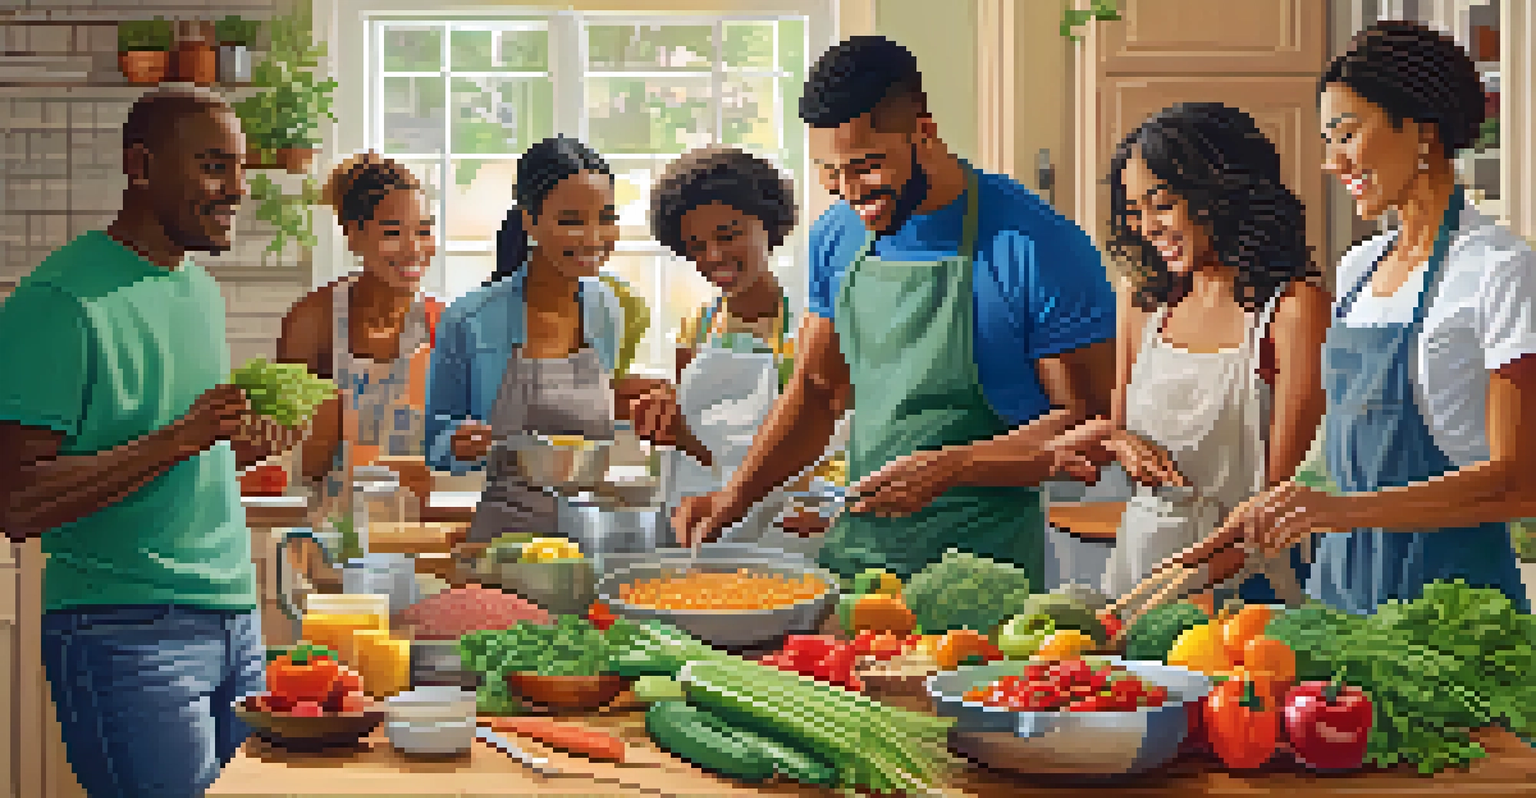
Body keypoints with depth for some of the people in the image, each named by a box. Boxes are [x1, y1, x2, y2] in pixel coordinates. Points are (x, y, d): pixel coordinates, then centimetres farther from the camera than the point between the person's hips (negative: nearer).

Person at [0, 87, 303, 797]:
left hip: (234, 623, 8)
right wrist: (180, 440, -25)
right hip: (127, 637, -8)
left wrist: (242, 446, 4)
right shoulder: (60, 303, -13)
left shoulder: (202, 289, 14)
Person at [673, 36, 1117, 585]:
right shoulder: (835, 240, 6)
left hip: (986, 563, -5)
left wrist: (949, 468, -22)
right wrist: (734, 497, 3)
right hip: (853, 551, 5)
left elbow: (1088, 424, -11)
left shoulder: (1040, 249, -13)